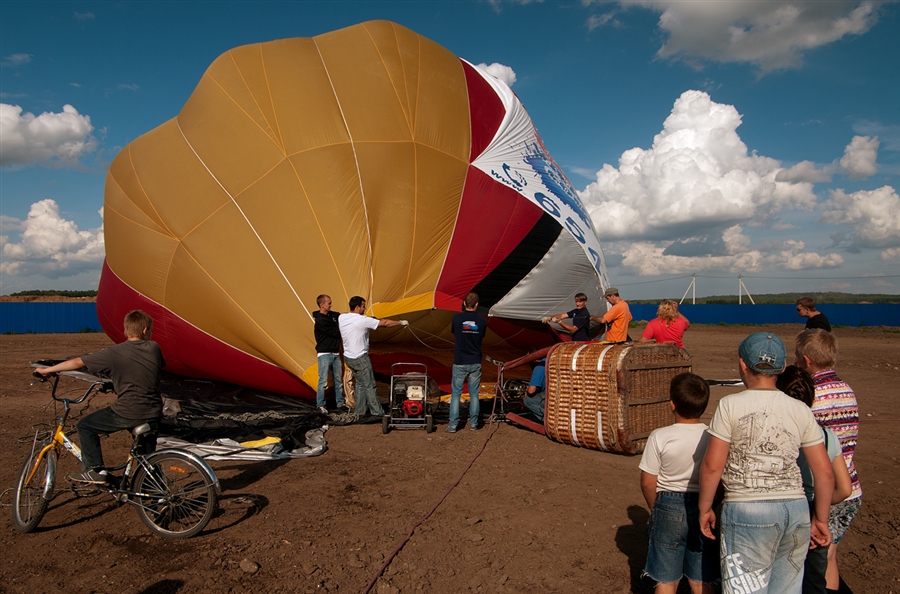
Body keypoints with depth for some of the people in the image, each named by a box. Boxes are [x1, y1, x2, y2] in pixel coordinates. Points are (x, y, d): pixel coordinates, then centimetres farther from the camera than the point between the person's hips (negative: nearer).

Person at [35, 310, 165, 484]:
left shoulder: (114, 353, -7)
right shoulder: (154, 348, 5)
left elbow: (78, 362, -1)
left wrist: (47, 370, 13)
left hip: (126, 412, -5)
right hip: (153, 413, 5)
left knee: (85, 426, 15)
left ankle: (94, 470, 11)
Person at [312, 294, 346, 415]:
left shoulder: (333, 315, 9)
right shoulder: (320, 321, -15)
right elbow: (335, 333, -16)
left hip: (335, 353, 8)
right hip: (324, 354, -8)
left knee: (338, 380, 12)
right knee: (323, 381, -5)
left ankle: (340, 403, 21)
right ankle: (320, 405, 4)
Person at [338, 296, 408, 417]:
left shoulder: (341, 318, 1)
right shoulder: (363, 320, -18)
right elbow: (385, 323, -11)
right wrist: (401, 322, 2)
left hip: (347, 357, 7)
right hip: (360, 359, -7)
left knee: (360, 383, 19)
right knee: (369, 385, 3)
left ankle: (359, 411, 22)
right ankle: (377, 411, 12)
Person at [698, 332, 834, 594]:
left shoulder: (730, 405, -8)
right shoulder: (800, 410, 3)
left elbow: (712, 466, -10)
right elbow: (825, 473, 5)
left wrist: (705, 508, 3)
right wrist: (820, 519, 17)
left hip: (747, 512, -5)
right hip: (796, 510, 5)